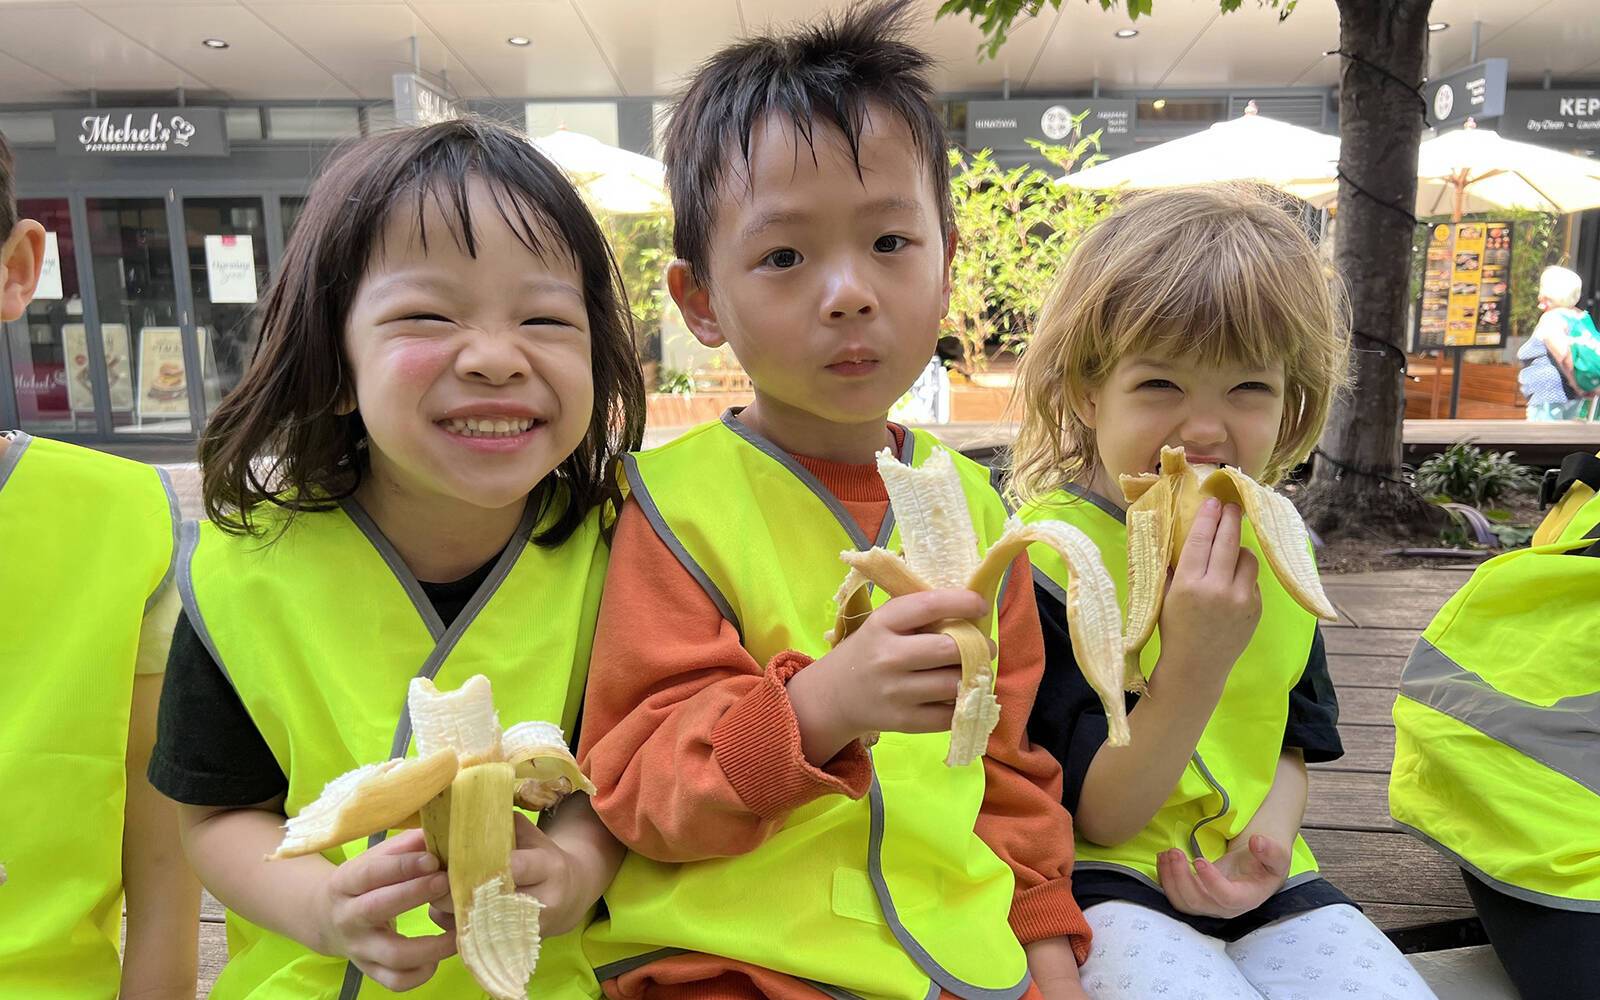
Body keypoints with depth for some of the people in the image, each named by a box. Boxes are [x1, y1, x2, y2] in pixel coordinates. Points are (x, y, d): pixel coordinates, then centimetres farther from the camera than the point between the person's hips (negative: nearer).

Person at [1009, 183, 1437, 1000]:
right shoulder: (1045, 559, -19)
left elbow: (1290, 741, 13)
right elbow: (1096, 816, -16)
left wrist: (1267, 837, -9)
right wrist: (1195, 662, -31)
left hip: (1257, 884, 6)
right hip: (1104, 881, -5)